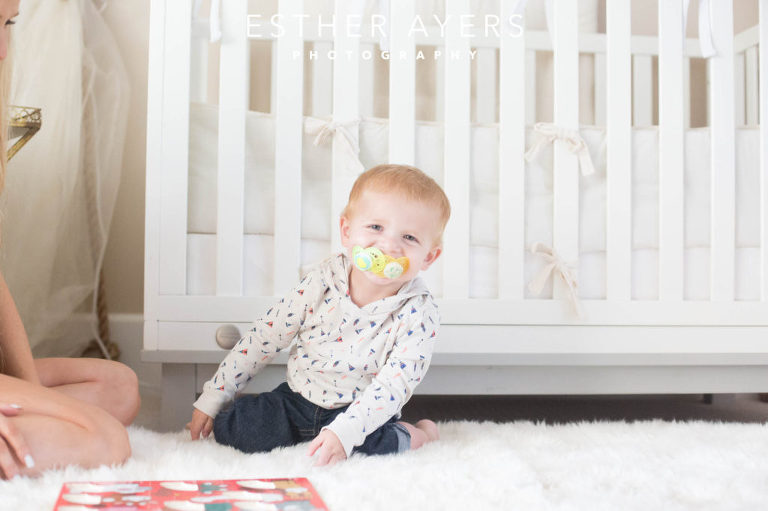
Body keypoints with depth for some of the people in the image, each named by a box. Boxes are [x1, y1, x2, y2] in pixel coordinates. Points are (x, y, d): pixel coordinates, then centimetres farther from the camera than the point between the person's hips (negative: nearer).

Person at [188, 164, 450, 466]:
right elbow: (264, 338, -3)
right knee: (230, 428, -14)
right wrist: (212, 398, 0)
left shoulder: (419, 314, -18)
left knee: (368, 445, -35)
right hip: (298, 402, 4)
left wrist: (344, 432, -38)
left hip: (360, 414, -3)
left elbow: (393, 385, -23)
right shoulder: (323, 281, -11)